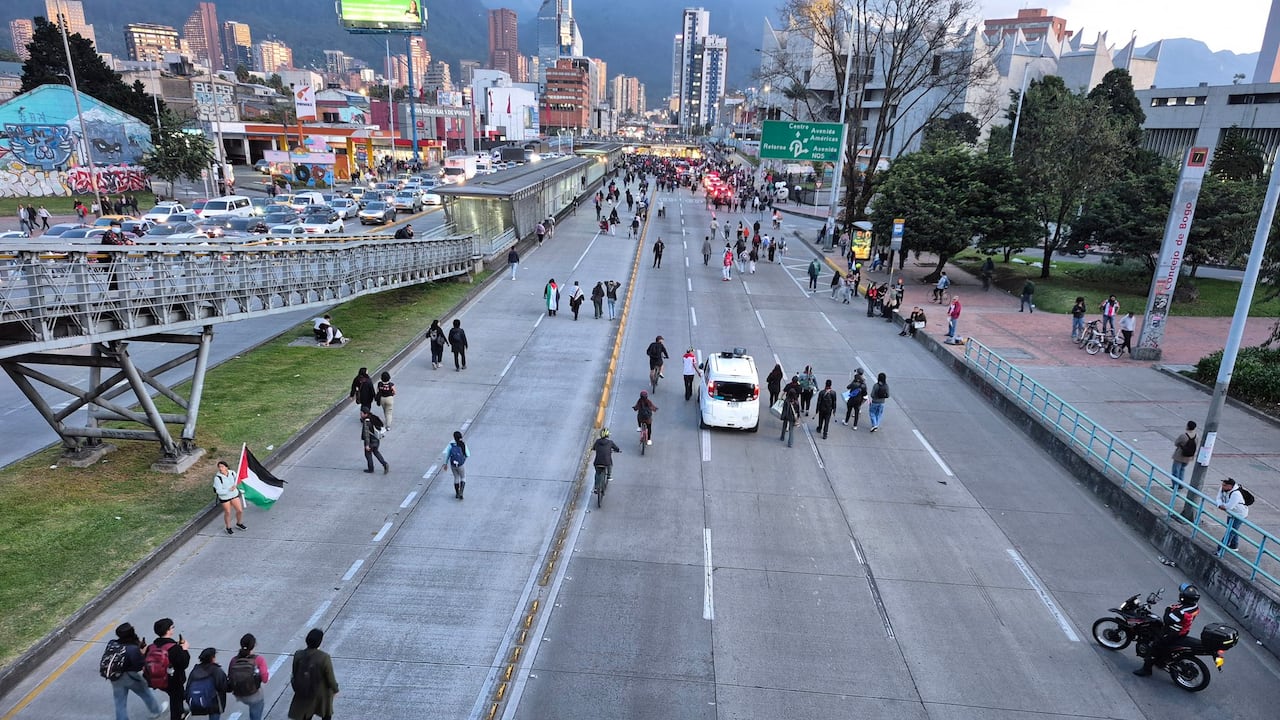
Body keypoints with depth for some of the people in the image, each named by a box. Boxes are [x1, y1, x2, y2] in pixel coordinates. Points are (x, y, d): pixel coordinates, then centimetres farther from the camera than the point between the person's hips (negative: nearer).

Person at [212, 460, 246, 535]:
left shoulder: (232, 473, -12)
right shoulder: (217, 478, -24)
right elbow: (219, 491, -24)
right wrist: (229, 490, -28)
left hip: (234, 495, 4)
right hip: (224, 497, -4)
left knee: (240, 510, 7)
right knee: (227, 513, 10)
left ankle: (239, 523, 35)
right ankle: (228, 528, 34)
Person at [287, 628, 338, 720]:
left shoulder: (298, 655, -17)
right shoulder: (324, 658, -29)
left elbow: (295, 674, -3)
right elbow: (330, 677, -18)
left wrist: (298, 688, 16)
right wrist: (335, 690, 1)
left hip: (303, 692, 3)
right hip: (322, 693, -3)